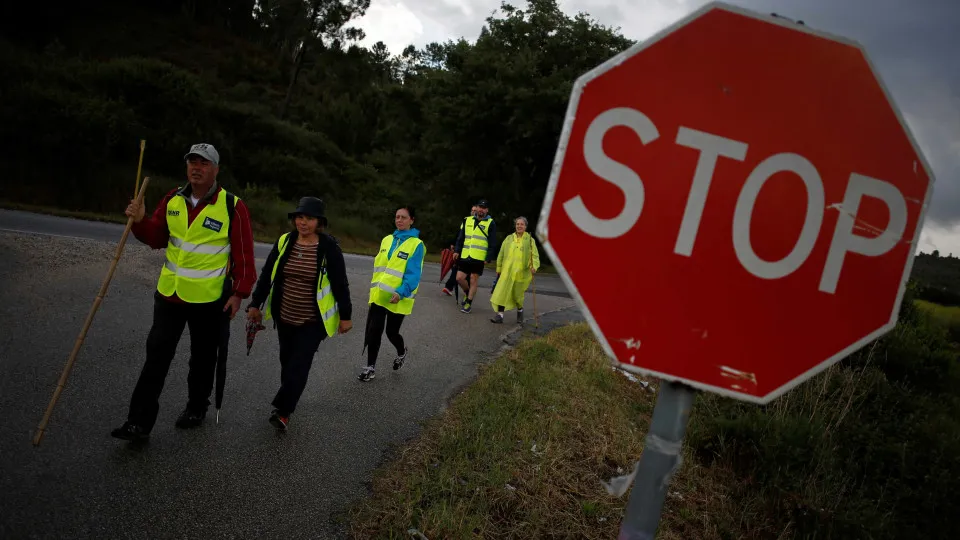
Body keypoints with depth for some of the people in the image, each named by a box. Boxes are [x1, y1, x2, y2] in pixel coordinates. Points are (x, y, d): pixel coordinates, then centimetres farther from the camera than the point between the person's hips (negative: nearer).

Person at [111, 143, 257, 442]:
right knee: (156, 356, 4)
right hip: (169, 293, 4)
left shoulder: (232, 206, -14)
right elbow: (157, 239, 10)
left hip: (210, 299, -4)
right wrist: (140, 222, -9)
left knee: (203, 357, 14)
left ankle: (197, 407, 35)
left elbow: (244, 254, -11)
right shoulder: (173, 199, 2)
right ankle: (140, 422, 9)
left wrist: (239, 293, -13)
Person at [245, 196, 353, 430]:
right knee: (287, 362, 14)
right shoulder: (284, 242, -1)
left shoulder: (329, 247, -13)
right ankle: (285, 408, 30)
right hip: (285, 317, 4)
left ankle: (282, 409, 3)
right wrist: (255, 304, 8)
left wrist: (345, 315, -5)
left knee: (299, 365, -7)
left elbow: (340, 284, -8)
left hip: (313, 321, -4)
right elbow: (267, 275, 7)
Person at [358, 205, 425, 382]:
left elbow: (413, 273, -16)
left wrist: (401, 293, -26)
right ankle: (370, 367, 13)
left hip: (398, 298, -5)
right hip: (379, 294, 5)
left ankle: (401, 352, 41)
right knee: (372, 331, -1)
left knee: (391, 332, 8)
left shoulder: (416, 244, -10)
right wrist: (375, 286, 13)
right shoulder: (387, 240, 9)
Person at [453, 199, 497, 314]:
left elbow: (492, 243, -3)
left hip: (479, 257, -4)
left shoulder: (490, 223, -1)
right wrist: (457, 250, 5)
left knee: (474, 279, 1)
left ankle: (469, 302, 14)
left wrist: (489, 258, -8)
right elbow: (460, 237, 15)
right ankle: (467, 292, 30)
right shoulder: (467, 220, 11)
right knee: (459, 278, 1)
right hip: (465, 256, 4)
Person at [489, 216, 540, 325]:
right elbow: (501, 254, 16)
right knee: (502, 292, -9)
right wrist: (498, 268, 15)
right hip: (507, 270, 2)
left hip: (521, 272, -2)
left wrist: (534, 266, -19)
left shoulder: (530, 240, 4)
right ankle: (500, 315, -6)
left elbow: (535, 255, -2)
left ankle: (520, 310, 35)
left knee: (517, 294, 6)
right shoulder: (508, 239, 10)